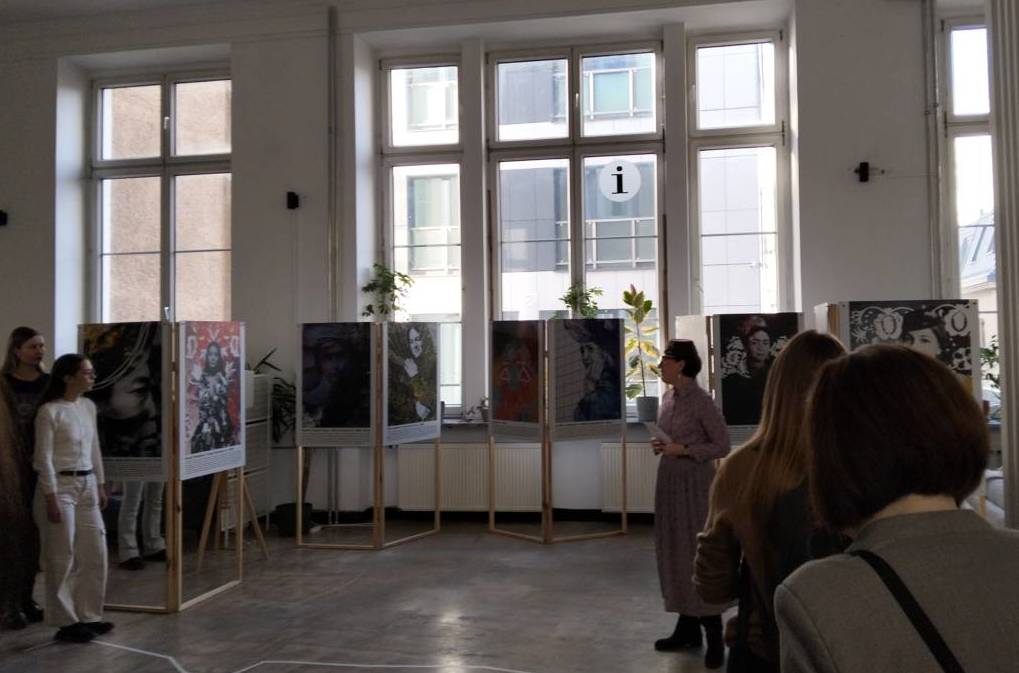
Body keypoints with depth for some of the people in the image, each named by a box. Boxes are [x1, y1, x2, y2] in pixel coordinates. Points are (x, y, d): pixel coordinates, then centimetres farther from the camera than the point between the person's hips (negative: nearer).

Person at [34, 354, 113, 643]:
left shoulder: (89, 406, 8)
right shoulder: (50, 411, -13)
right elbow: (44, 458, -14)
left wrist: (100, 485, 15)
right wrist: (51, 498, -17)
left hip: (87, 485, 7)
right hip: (60, 486, -7)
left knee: (95, 553, 9)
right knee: (62, 557, 1)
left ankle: (88, 616, 21)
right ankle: (65, 622, 12)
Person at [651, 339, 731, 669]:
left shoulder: (700, 399, -15)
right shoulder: (668, 398, 8)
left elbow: (722, 445, -13)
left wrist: (682, 450, -18)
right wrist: (660, 445, 1)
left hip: (695, 482, -8)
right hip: (669, 479, 8)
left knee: (698, 554, -5)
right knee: (674, 552, 11)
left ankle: (714, 636, 4)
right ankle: (687, 628, 22)